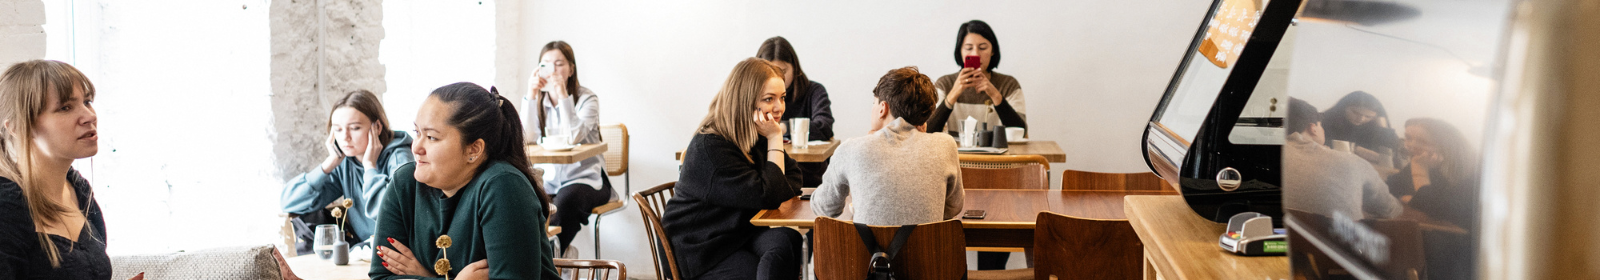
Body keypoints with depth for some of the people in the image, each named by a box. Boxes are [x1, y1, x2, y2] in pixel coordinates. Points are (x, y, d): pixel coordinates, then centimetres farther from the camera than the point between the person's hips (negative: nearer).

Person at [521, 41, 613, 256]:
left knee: (566, 200, -35)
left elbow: (573, 137, -23)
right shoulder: (539, 100, 6)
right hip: (548, 179, 4)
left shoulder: (587, 99, -6)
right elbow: (527, 138, -11)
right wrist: (531, 94, -14)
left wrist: (563, 94, -24)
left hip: (586, 179, -4)